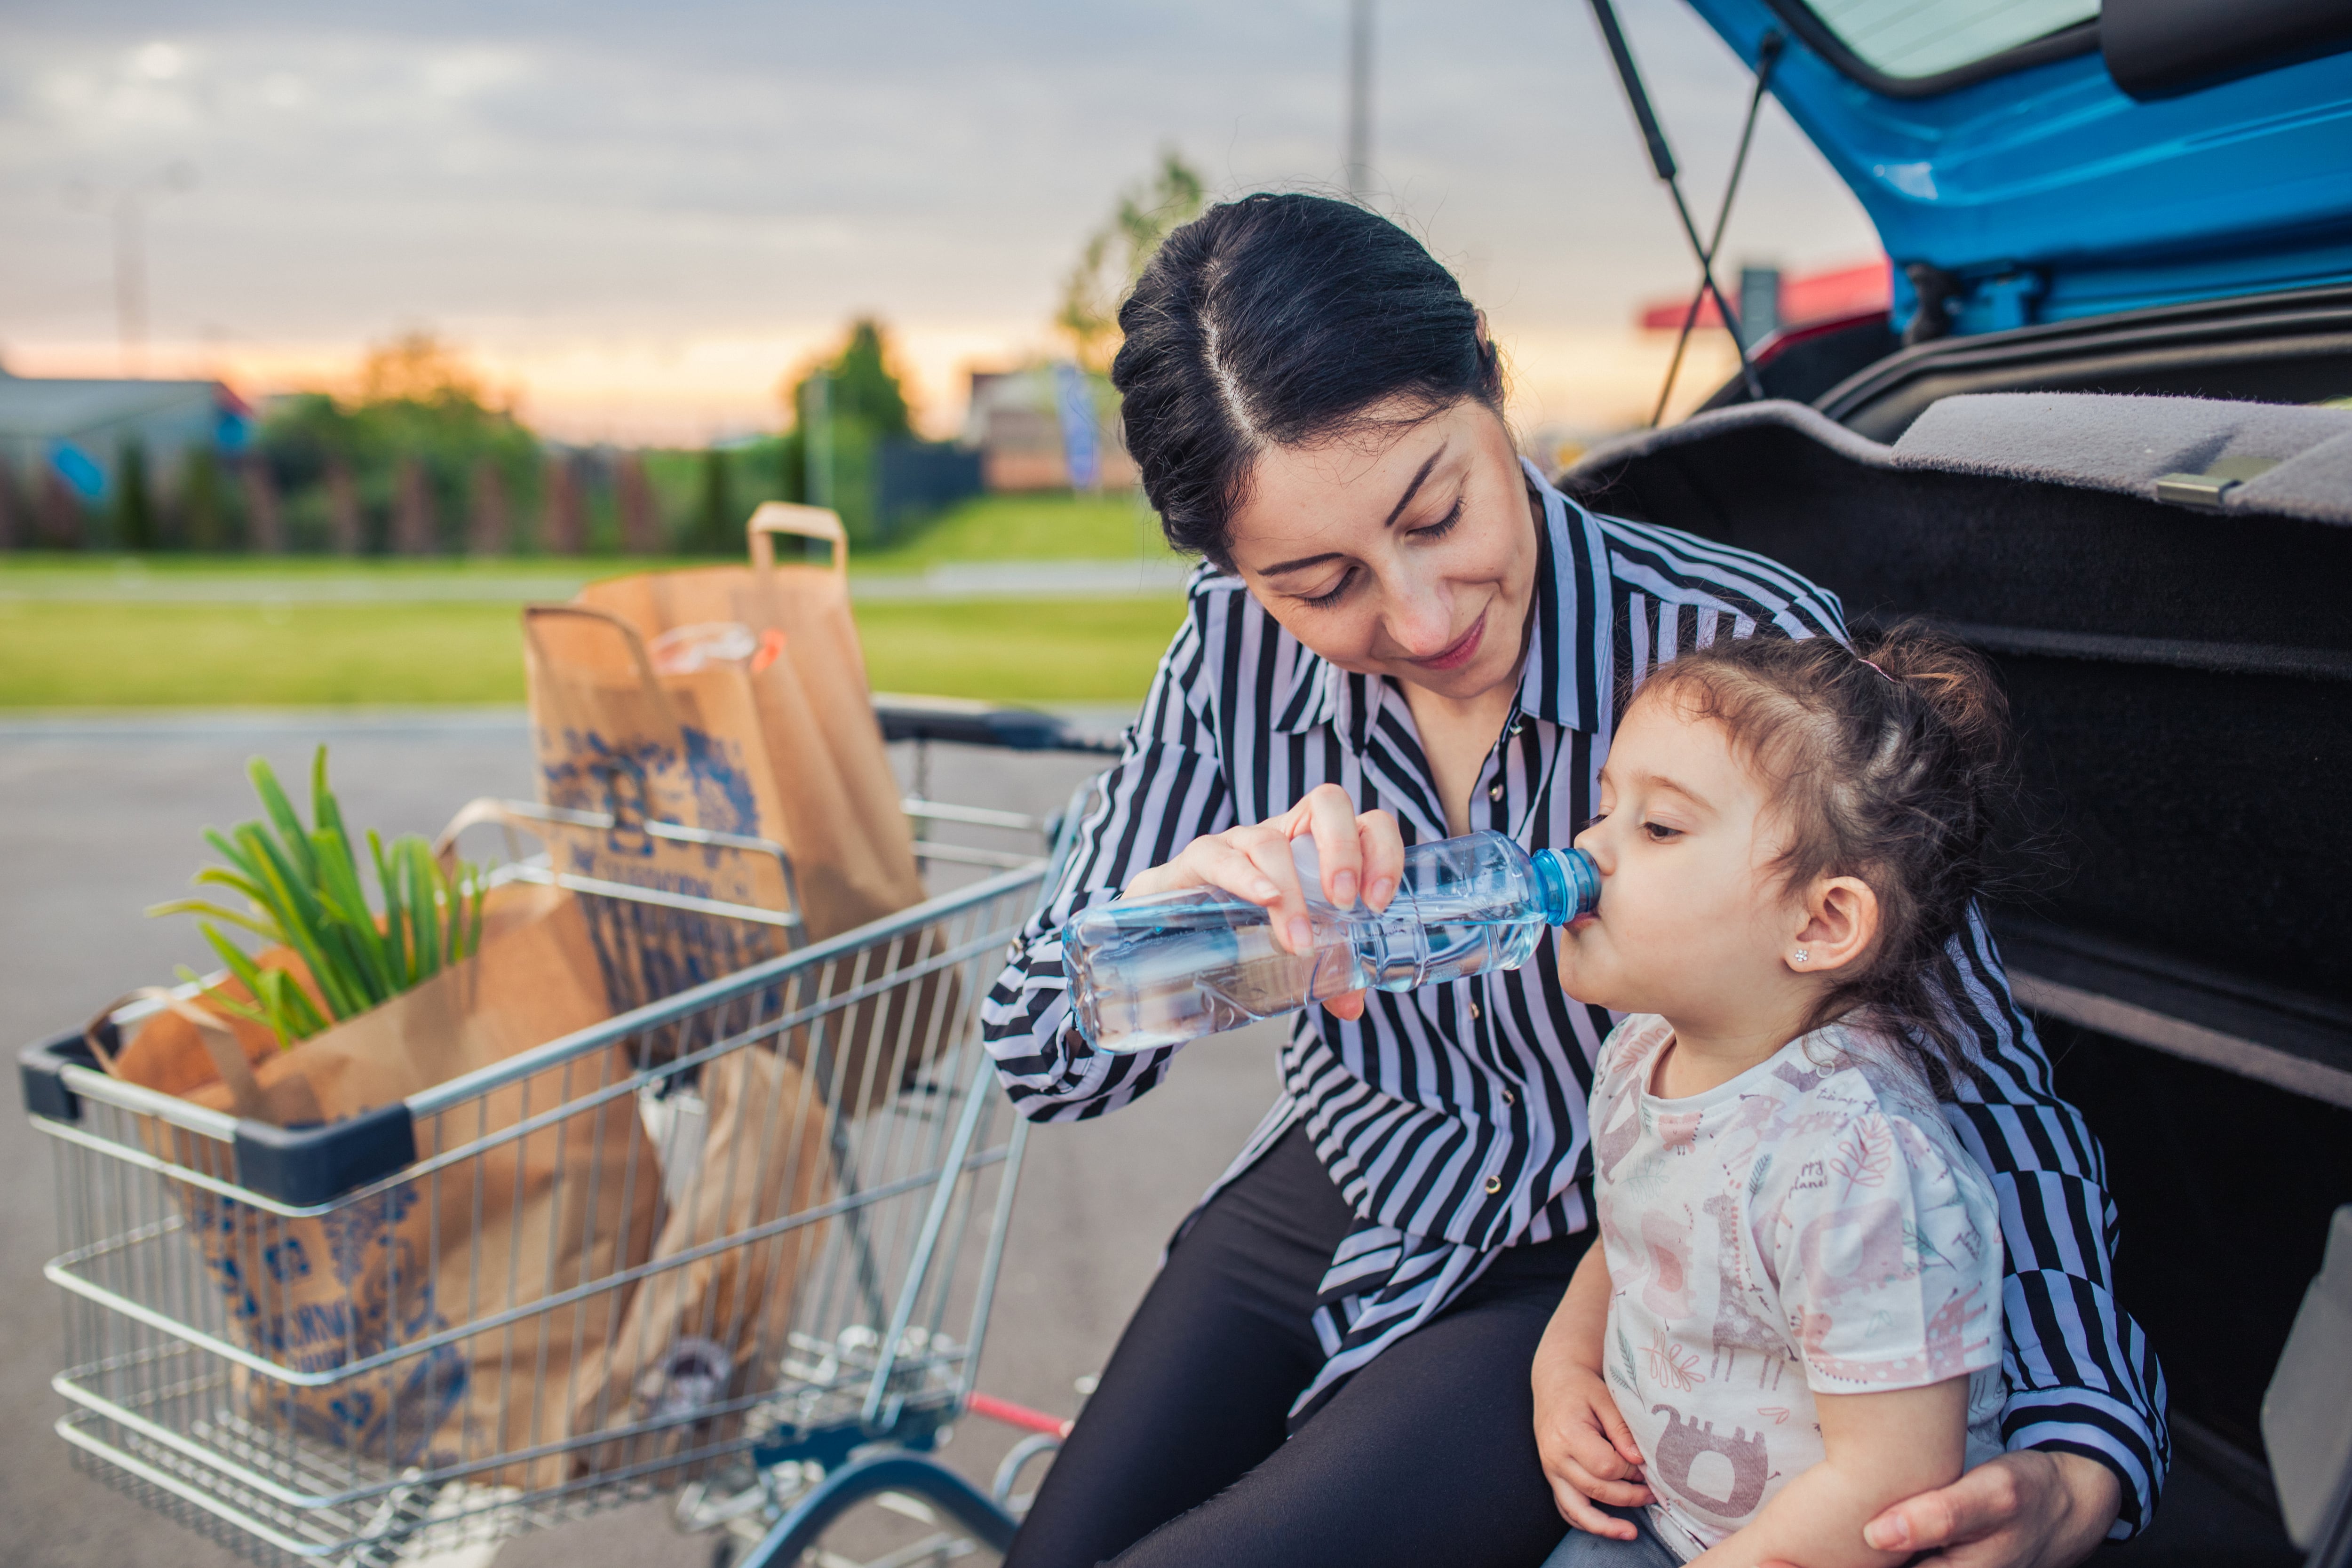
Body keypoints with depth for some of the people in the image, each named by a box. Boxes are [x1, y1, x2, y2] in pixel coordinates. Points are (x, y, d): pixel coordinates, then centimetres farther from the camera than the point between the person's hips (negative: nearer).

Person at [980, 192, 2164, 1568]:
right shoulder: (1239, 653, -14)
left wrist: (2079, 1454, -35)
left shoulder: (1746, 651, -26)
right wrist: (1161, 914, -34)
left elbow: (1975, 1070, -19)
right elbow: (1046, 1069, -10)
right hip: (1329, 1194, 4)